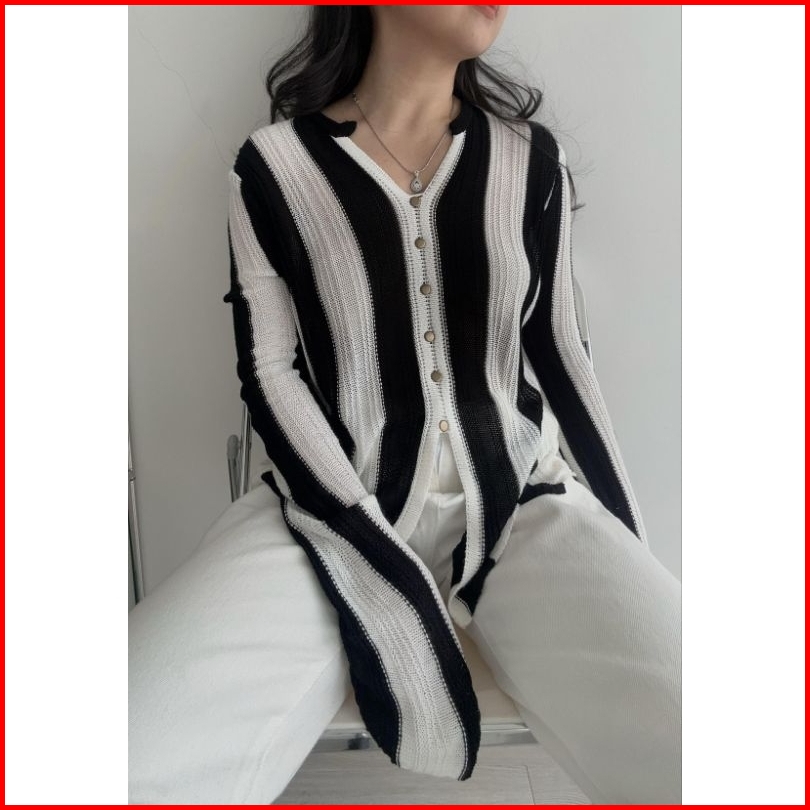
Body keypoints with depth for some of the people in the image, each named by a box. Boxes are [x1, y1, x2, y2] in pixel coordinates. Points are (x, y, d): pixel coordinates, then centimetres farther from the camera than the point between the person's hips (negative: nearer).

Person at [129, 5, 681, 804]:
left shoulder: (530, 157, 8)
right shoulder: (275, 163, 2)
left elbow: (558, 351, 11)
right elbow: (270, 372, -1)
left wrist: (630, 551, 6)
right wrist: (375, 557, -13)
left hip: (525, 502, 2)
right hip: (340, 507, -1)